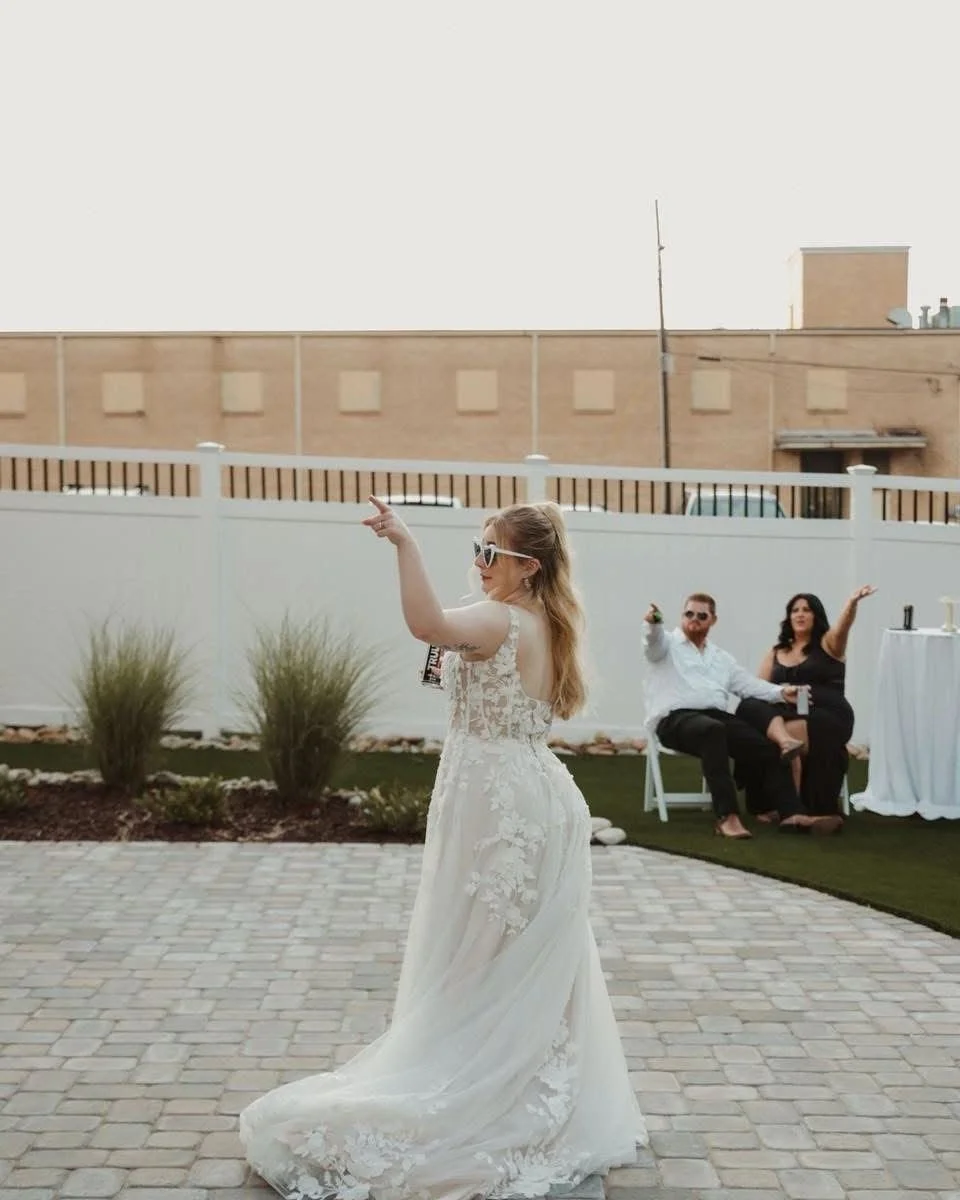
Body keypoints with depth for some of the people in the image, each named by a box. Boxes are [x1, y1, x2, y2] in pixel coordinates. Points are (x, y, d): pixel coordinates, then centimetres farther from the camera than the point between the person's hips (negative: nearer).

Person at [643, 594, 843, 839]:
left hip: (719, 717, 6)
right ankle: (728, 817, -45)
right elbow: (654, 639, -13)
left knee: (770, 748, -16)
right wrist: (653, 623, -38)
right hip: (677, 718, -6)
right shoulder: (668, 644, 12)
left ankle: (791, 814, -19)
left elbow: (748, 683, 19)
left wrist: (781, 692, 2)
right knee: (713, 729, -40)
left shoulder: (721, 657, 29)